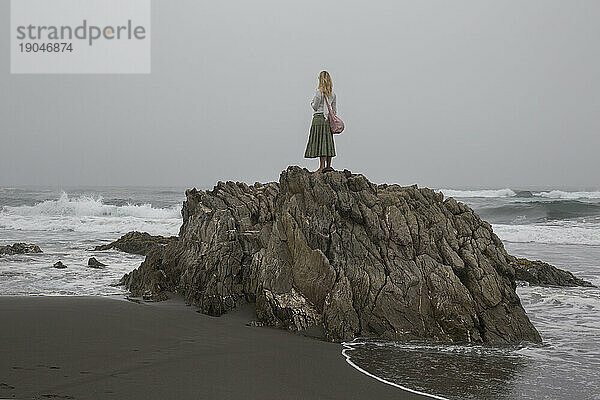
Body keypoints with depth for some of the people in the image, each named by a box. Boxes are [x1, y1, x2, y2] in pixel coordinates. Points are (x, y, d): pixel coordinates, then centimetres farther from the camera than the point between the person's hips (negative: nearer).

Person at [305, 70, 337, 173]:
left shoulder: (319, 92, -10)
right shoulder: (333, 94, 8)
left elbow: (315, 107, -5)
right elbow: (335, 109, 11)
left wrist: (312, 102, 15)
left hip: (319, 118, -6)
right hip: (328, 118, 6)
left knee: (320, 142, -6)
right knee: (328, 142, 9)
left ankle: (322, 167, -10)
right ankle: (328, 166, 12)